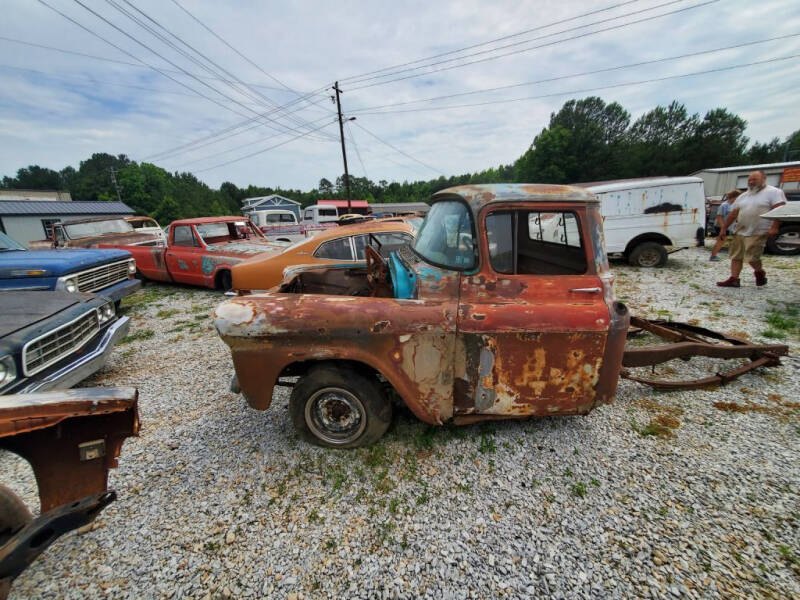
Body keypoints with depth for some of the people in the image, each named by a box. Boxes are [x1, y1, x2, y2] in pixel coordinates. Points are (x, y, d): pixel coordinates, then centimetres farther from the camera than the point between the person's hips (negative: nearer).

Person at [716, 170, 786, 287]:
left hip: (758, 233, -6)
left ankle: (760, 273, 17)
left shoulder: (774, 192, -1)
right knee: (736, 256, 3)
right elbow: (733, 213, 16)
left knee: (751, 258, -11)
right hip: (740, 232, 6)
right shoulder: (743, 196, 17)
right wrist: (724, 229, 11)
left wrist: (774, 227, -22)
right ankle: (734, 279, 6)